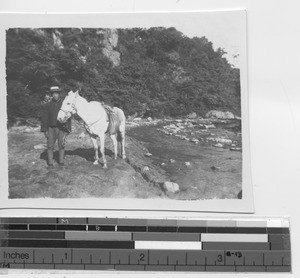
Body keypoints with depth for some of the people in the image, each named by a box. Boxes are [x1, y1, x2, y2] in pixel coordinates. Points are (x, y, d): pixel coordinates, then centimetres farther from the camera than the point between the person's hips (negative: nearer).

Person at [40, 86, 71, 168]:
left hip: (62, 128, -1)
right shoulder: (48, 105, 4)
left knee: (61, 145, 5)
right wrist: (45, 130, 1)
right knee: (50, 146, 0)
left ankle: (61, 162, 17)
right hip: (51, 128, 1)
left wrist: (67, 129, -3)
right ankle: (50, 163, 7)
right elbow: (44, 118, 7)